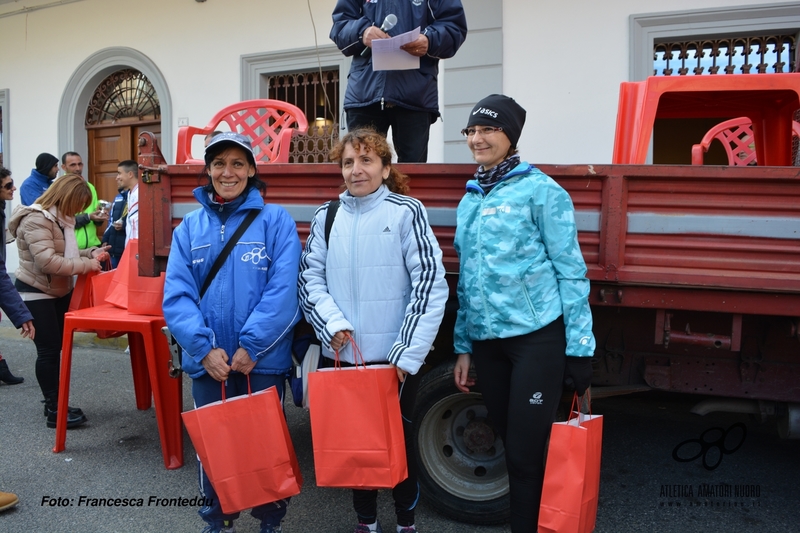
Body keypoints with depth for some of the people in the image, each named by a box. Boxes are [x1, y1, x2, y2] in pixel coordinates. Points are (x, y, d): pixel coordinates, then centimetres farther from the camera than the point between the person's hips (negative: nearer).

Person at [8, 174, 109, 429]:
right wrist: (86, 264, -26)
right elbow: (48, 262, -31)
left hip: (59, 291, 10)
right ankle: (54, 410, 2)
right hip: (36, 293, -10)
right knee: (48, 350, -6)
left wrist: (91, 253, -1)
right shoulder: (36, 220, -22)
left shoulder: (60, 218, 9)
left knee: (57, 348, 14)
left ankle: (55, 403, 24)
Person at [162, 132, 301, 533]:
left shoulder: (275, 220, -5)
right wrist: (203, 348, -15)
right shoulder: (190, 227, 4)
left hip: (263, 361, -2)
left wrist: (251, 345, -18)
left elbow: (283, 290, -13)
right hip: (206, 362, 3)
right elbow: (176, 294, -3)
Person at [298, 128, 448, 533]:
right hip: (342, 356, 3)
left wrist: (409, 352, -16)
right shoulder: (326, 217, 6)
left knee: (399, 438, 11)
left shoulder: (406, 212, -6)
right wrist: (333, 323, -13)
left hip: (394, 358, -3)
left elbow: (431, 284, -11)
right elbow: (310, 279, 5)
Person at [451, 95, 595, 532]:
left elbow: (570, 270, -6)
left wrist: (579, 347, -11)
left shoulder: (540, 190, -4)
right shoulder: (469, 200, 14)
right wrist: (463, 346, 15)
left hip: (537, 336, -6)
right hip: (487, 340, 6)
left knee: (527, 452, -2)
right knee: (510, 445, 14)